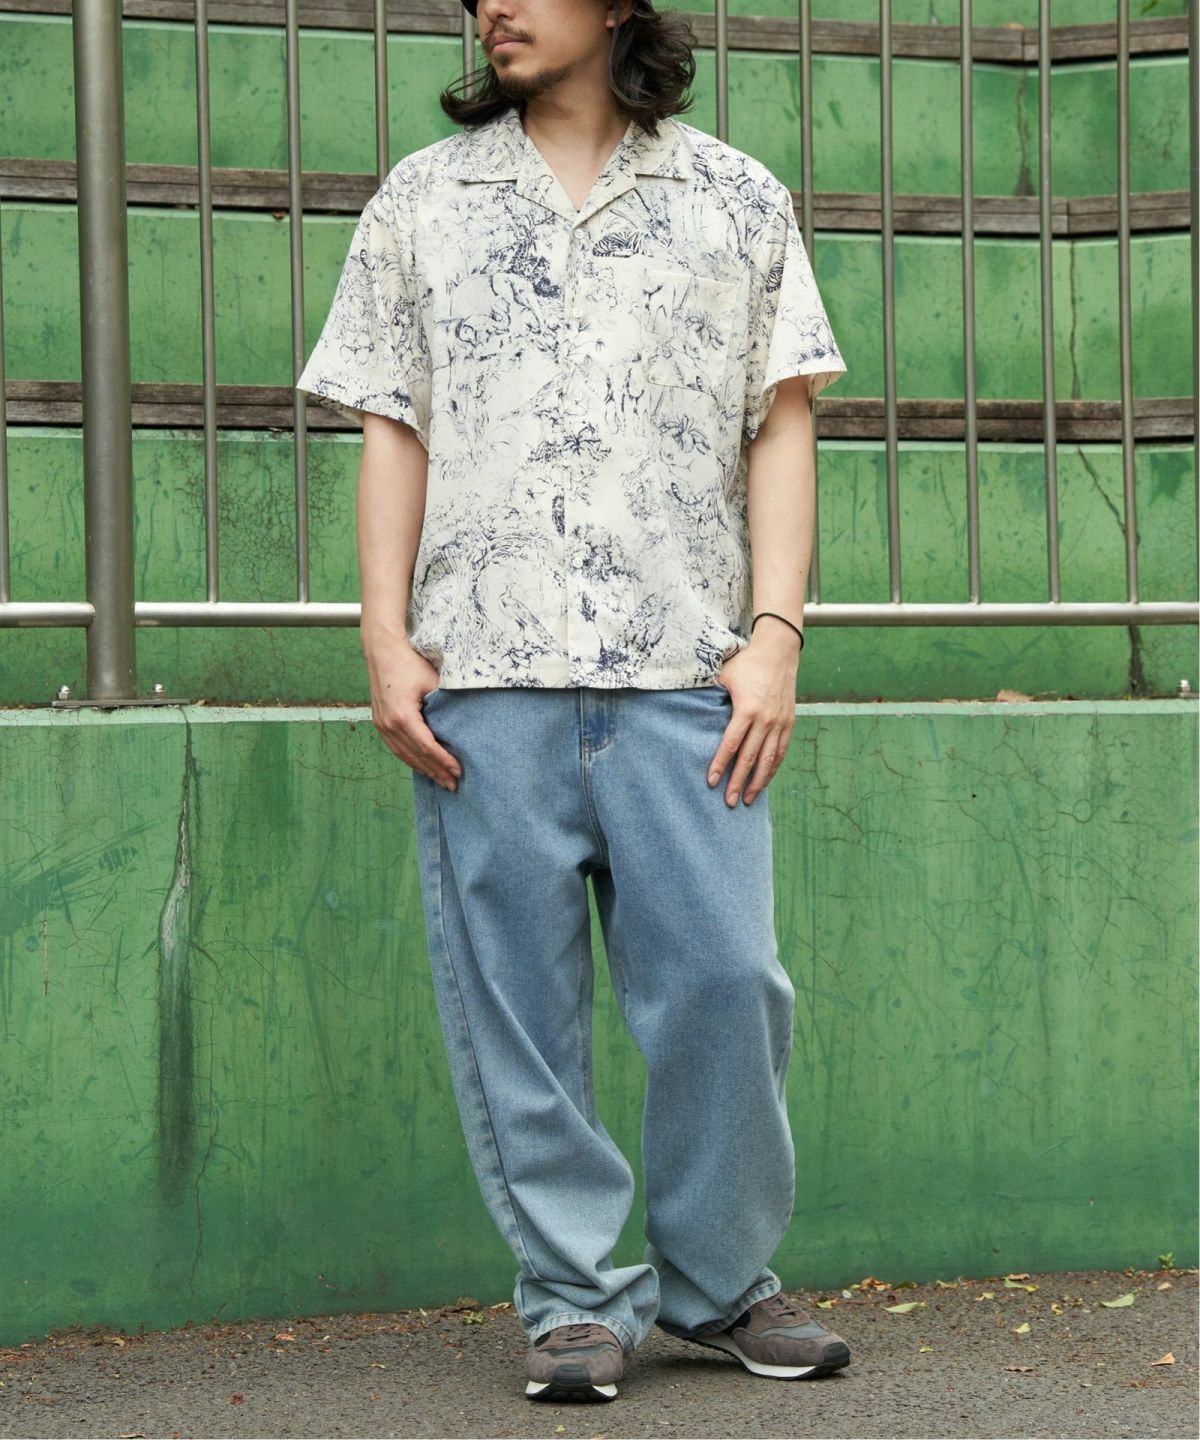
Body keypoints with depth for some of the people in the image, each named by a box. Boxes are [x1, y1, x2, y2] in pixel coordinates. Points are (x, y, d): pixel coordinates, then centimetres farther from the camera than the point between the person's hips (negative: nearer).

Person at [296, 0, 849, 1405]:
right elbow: (393, 432, 12)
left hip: (685, 669, -1)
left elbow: (781, 429, 9)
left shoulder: (737, 199, 13)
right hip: (483, 671, 1)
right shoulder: (421, 201, 15)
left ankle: (717, 1281, 12)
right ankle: (574, 1298, 10)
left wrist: (774, 633, -2)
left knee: (722, 979, -5)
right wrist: (386, 640, 2)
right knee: (515, 998, 0)